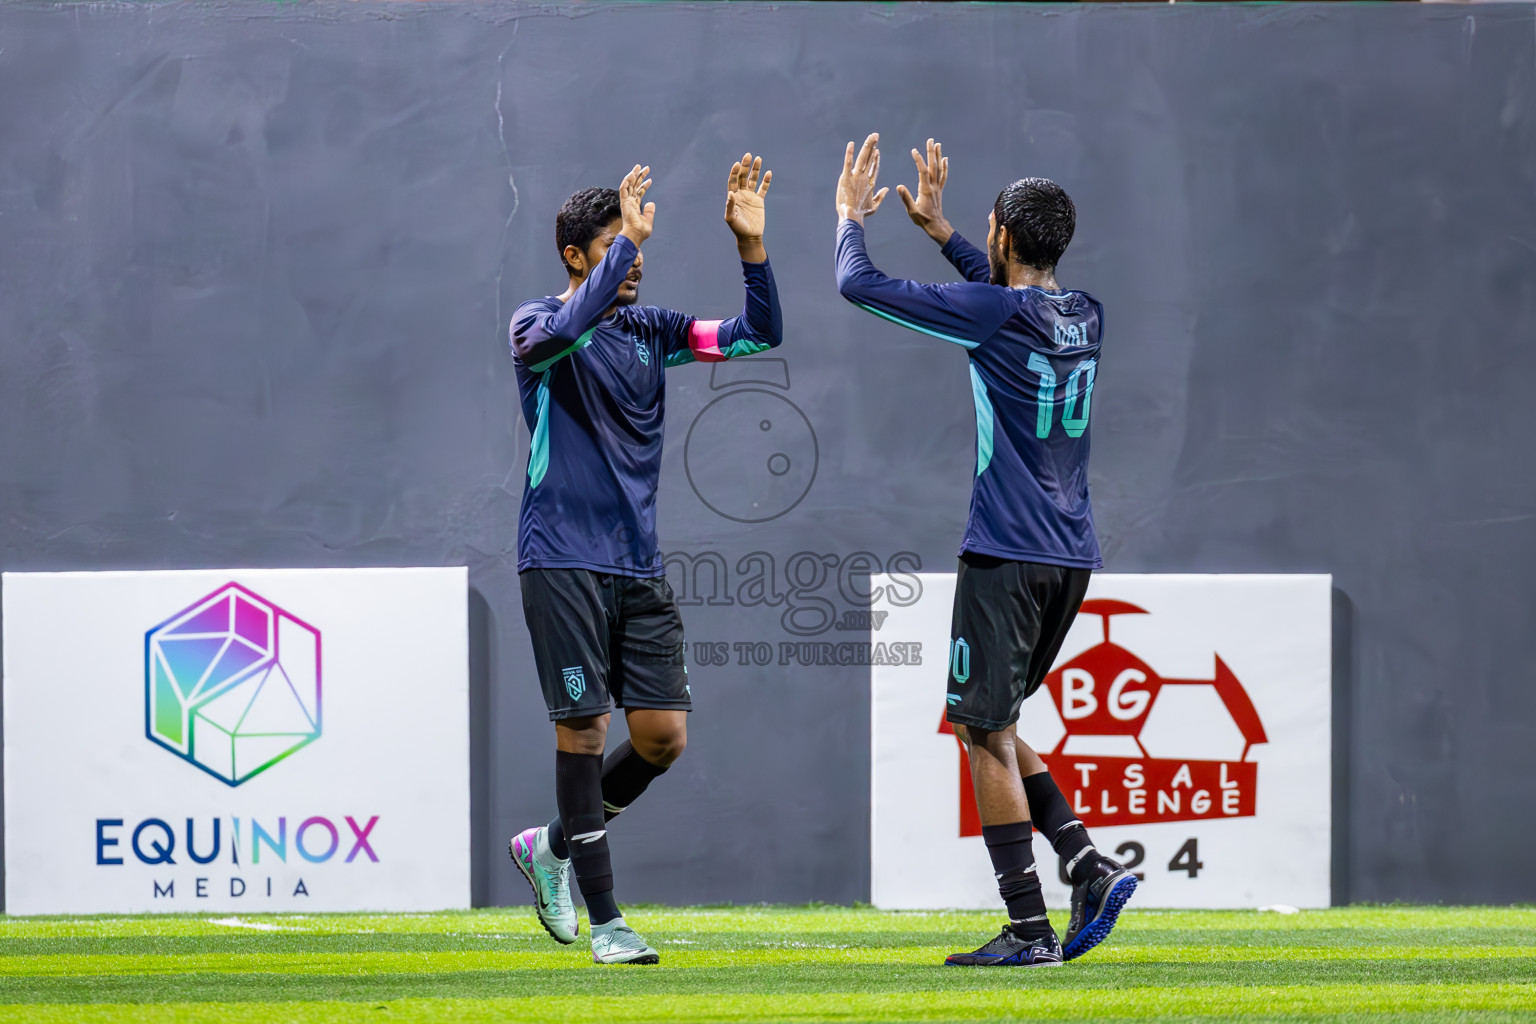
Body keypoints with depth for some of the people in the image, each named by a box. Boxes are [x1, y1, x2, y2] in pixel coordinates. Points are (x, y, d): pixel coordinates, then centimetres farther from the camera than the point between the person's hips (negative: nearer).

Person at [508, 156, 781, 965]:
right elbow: (565, 330, -28)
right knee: (584, 727, -6)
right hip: (563, 559, -6)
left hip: (639, 565, 6)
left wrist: (750, 243, -6)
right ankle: (602, 921, -1)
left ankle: (553, 846, 23)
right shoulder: (536, 324, -3)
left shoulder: (651, 330, 12)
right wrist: (629, 241, -26)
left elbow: (759, 333, 6)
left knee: (663, 736, 1)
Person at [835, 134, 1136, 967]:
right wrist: (937, 228, 39)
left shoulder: (992, 313, -13)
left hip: (1007, 556, -8)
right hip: (1071, 556, 8)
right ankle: (1089, 869, 4)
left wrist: (851, 215, 12)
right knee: (983, 723, 18)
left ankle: (1030, 929, -3)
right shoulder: (1082, 316, 9)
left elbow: (859, 286, -7)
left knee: (985, 731, -1)